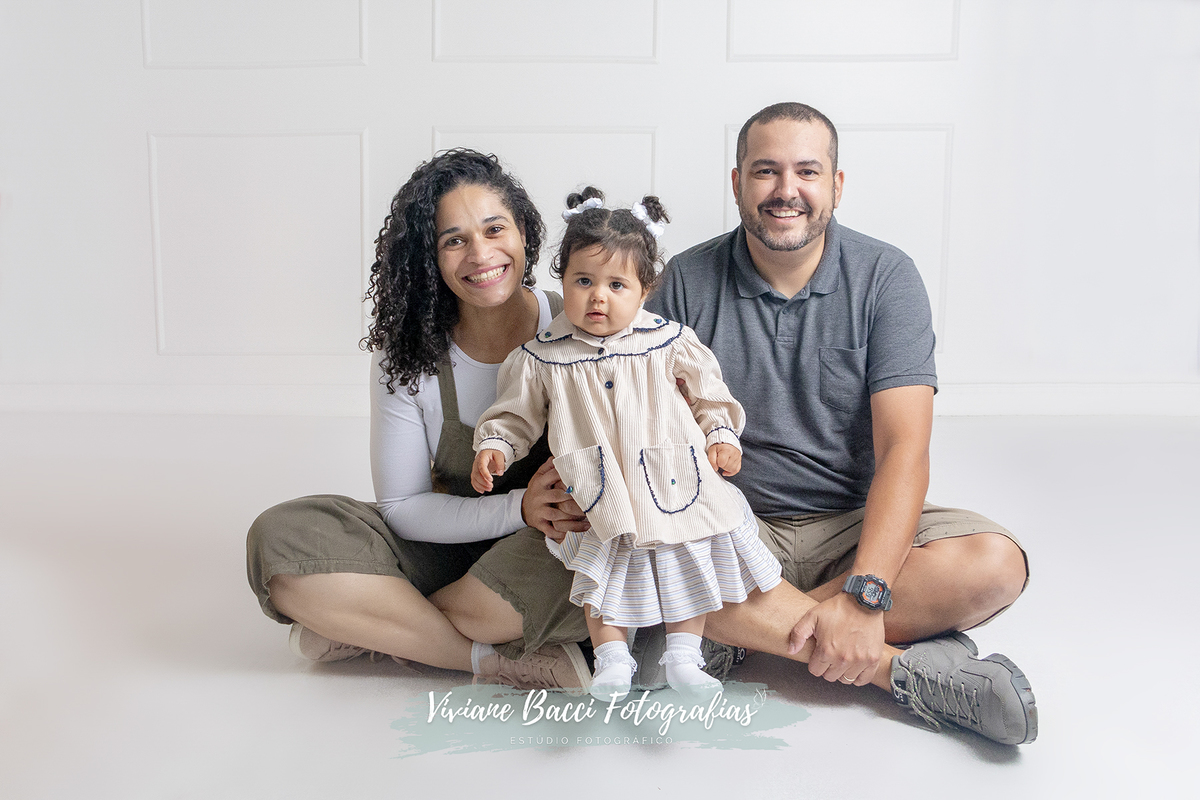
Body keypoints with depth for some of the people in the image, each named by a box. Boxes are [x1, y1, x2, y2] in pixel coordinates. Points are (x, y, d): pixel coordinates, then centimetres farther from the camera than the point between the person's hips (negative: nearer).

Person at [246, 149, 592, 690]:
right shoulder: (406, 355, -9)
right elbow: (402, 507, -8)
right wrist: (518, 508, -24)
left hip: (562, 548, 0)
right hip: (452, 542, 1)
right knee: (280, 540, -20)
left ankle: (375, 631, -16)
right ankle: (496, 656, -20)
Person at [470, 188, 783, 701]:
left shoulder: (668, 342, -3)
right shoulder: (541, 358, -5)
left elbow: (708, 391, 9)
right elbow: (515, 413, 5)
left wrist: (721, 436, -1)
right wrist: (493, 447, -10)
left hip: (673, 490, 1)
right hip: (600, 503, -1)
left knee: (686, 566, 9)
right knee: (603, 572, 3)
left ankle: (682, 657, 23)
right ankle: (612, 660, 17)